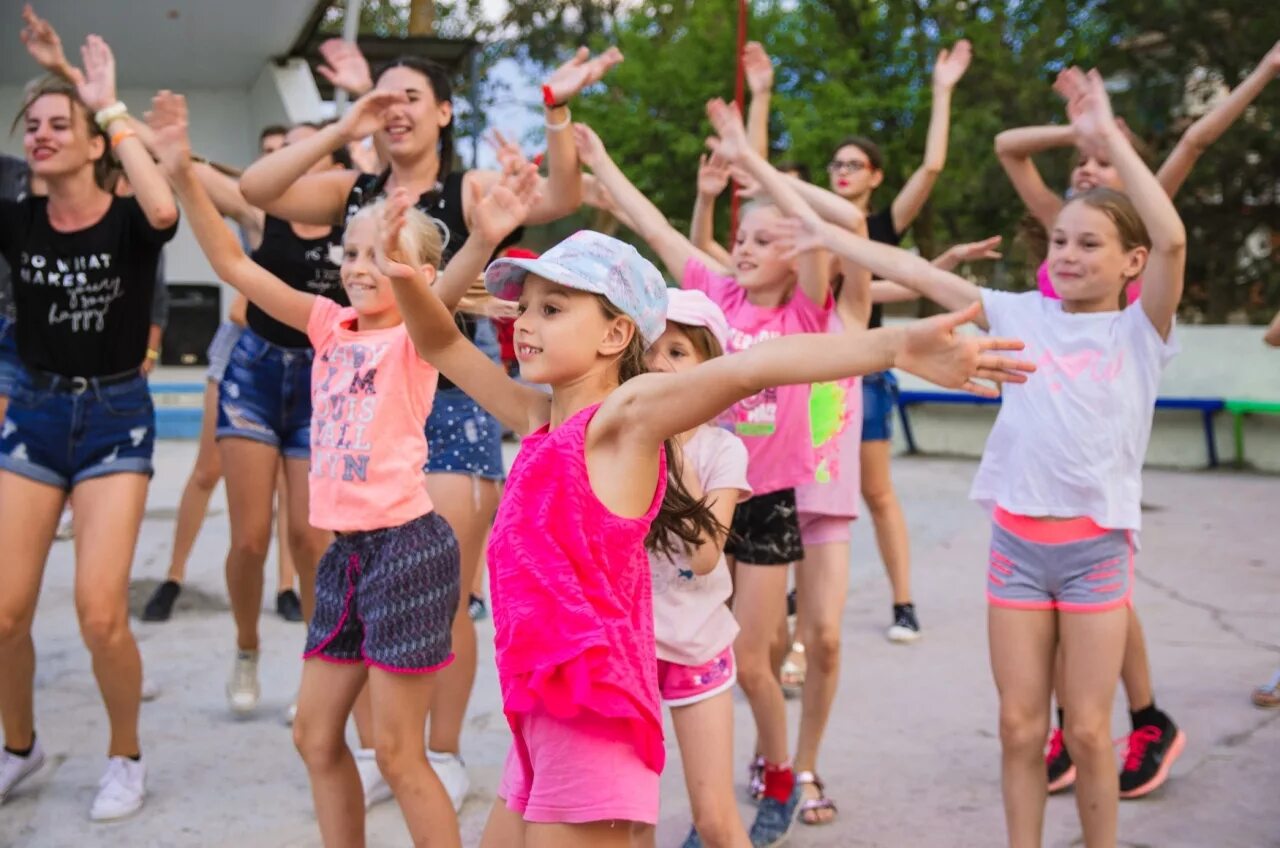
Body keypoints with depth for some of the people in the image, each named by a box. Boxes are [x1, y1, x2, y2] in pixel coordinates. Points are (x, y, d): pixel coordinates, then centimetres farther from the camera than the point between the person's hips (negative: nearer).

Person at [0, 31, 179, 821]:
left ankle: (127, 757, 14)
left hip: (116, 417, -3)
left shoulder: (128, 224, -10)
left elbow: (164, 209, -34)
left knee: (100, 612, -12)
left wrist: (112, 109, -26)